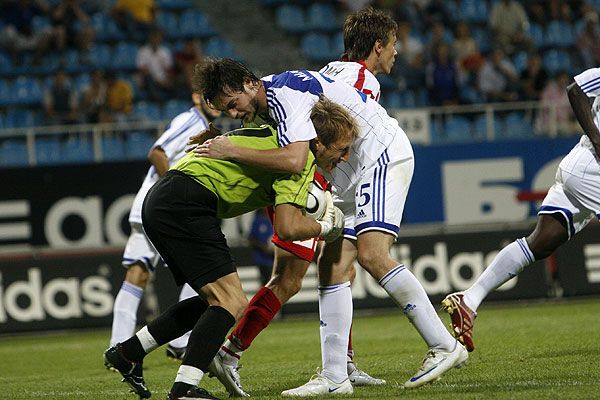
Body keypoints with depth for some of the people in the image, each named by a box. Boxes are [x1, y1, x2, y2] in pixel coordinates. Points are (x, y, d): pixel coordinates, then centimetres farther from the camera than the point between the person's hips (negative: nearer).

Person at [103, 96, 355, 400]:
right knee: (231, 303, -12)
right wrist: (323, 228, 0)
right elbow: (287, 228, -20)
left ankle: (128, 352, 21)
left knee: (216, 301, 18)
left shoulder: (280, 138, 19)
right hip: (185, 206, -10)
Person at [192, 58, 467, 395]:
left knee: (372, 255, -23)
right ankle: (335, 377, -1)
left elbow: (294, 160, -33)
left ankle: (445, 347, -17)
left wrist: (231, 152, -27)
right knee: (332, 268, 1)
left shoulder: (285, 92, -21)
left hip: (382, 153, -10)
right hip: (352, 178, 10)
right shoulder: (267, 105, 10)